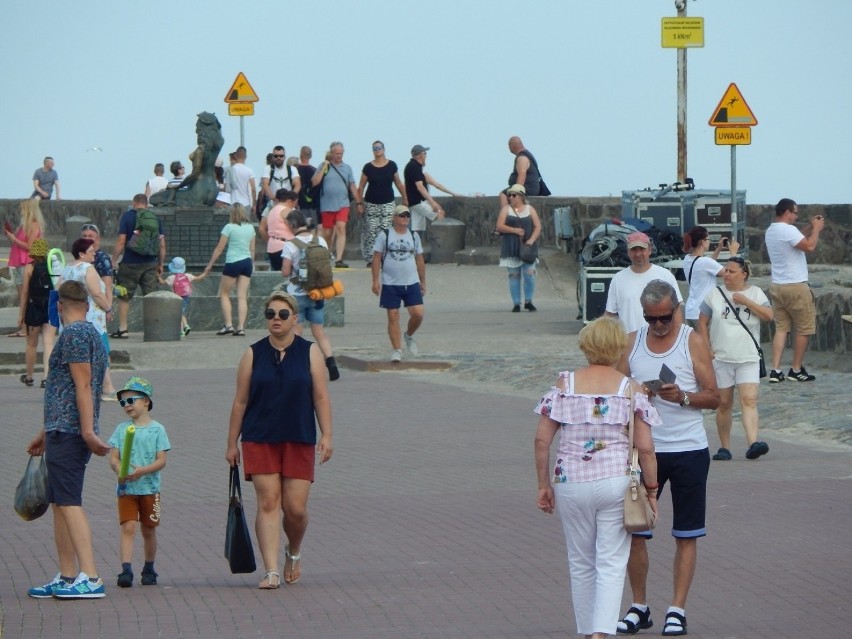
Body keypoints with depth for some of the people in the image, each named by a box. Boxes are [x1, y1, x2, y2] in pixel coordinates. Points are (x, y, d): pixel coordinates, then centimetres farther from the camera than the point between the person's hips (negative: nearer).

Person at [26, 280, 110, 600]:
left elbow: (83, 386, -18)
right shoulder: (92, 334, 21)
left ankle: (90, 578, -21)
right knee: (60, 504, 12)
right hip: (64, 432, 10)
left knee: (69, 502, -14)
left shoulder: (74, 334, -10)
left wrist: (88, 432, -23)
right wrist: (46, 433, 33)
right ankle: (67, 578, 12)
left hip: (67, 432, -10)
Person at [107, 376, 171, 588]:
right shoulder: (122, 429, 6)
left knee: (148, 530, 10)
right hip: (126, 489, 1)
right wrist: (119, 470, -20)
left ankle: (149, 569, 25)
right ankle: (126, 570, -19)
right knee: (128, 527, -12)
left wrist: (142, 471, -23)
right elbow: (113, 458, 2)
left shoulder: (157, 429, -1)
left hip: (150, 488, -1)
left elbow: (161, 461, -7)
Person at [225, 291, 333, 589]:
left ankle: (294, 553, 29)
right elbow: (240, 402, 7)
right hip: (260, 441, 0)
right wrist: (232, 443, 7)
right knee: (268, 503, -8)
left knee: (295, 508, -1)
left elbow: (321, 397, 2)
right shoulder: (253, 355, 5)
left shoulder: (310, 353, 5)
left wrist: (326, 436, -7)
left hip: (299, 441, 0)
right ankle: (271, 571, -9)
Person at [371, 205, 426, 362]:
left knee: (418, 314, -8)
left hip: (411, 283, 3)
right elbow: (376, 258, -1)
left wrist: (423, 281, 14)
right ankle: (397, 350, 4)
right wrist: (375, 280, -9)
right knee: (393, 317, -2)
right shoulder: (385, 235, 0)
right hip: (390, 284, -3)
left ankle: (409, 335, 21)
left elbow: (419, 260, 16)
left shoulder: (414, 236, 11)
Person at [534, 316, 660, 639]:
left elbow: (542, 440, -1)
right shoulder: (631, 390, -2)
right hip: (616, 480, -2)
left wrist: (544, 485, 8)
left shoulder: (564, 383, 2)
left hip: (570, 482, 2)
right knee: (612, 564, 1)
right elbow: (645, 448, -4)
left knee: (581, 564, 15)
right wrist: (651, 491, 7)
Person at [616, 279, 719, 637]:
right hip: (642, 449, 3)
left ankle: (677, 609, 6)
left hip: (688, 450, -3)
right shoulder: (631, 342, 7)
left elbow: (714, 398, -2)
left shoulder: (694, 342, -2)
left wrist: (684, 397, -21)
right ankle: (639, 607, 12)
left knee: (686, 536, 1)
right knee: (632, 531, 2)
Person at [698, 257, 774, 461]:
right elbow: (702, 322, 7)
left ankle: (753, 444, -26)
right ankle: (724, 447, 14)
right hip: (721, 358, 1)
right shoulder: (714, 294, 5)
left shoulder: (755, 293, 5)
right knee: (724, 404, 5)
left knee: (749, 400, -15)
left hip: (748, 359, -1)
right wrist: (706, 348, -3)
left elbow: (768, 316, -8)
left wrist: (746, 301, -14)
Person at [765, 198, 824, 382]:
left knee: (781, 328, 8)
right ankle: (797, 370, 10)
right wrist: (816, 229, -8)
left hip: (777, 287, 8)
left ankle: (776, 370, -1)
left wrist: (810, 228, 16)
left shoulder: (771, 231, 12)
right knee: (803, 329, 5)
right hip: (795, 287, -8)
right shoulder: (787, 230, -18)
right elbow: (809, 246, -23)